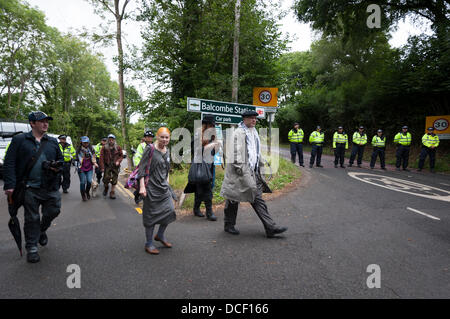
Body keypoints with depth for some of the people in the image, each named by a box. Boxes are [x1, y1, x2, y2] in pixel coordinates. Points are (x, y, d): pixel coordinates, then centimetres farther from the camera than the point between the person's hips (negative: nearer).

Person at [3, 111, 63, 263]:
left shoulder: (53, 142, 11)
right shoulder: (19, 140, 0)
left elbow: (60, 159, 19)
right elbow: (9, 163, -5)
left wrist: (58, 167, -6)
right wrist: (10, 185, -14)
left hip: (50, 188, 3)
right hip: (30, 188, -3)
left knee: (53, 212, 8)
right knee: (32, 218, 5)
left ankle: (42, 230, 40)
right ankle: (31, 248, 21)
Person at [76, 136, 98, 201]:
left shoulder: (91, 149, 5)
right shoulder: (79, 149, -2)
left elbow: (93, 157, 13)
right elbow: (78, 159, -1)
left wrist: (95, 163, -4)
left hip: (90, 168, 2)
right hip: (81, 168, -2)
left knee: (89, 181, -8)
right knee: (82, 182, 0)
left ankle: (87, 192, 21)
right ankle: (83, 196, 18)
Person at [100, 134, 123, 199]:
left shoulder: (118, 148, 2)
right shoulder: (104, 148, -3)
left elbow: (121, 156, 10)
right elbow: (101, 158, -4)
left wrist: (118, 161, -9)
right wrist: (102, 167, -10)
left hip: (115, 166, 1)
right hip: (107, 166, -1)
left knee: (114, 181, 4)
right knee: (106, 179, -7)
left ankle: (112, 193, 15)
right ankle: (106, 188, 26)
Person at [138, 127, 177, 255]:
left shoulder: (166, 151, 11)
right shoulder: (150, 149, -10)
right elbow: (142, 168, -13)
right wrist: (142, 186, -19)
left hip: (164, 186, 7)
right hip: (152, 187, -7)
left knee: (170, 210, 3)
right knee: (151, 214, 0)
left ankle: (160, 235, 26)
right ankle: (149, 244, 15)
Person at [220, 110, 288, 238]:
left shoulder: (253, 132, 18)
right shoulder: (239, 133, -11)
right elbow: (236, 152, -17)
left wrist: (261, 164, 25)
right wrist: (239, 168, -22)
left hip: (252, 171, 8)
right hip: (240, 170, -8)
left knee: (258, 199, 4)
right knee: (233, 199, 6)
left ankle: (271, 228, 2)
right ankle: (228, 225, 23)